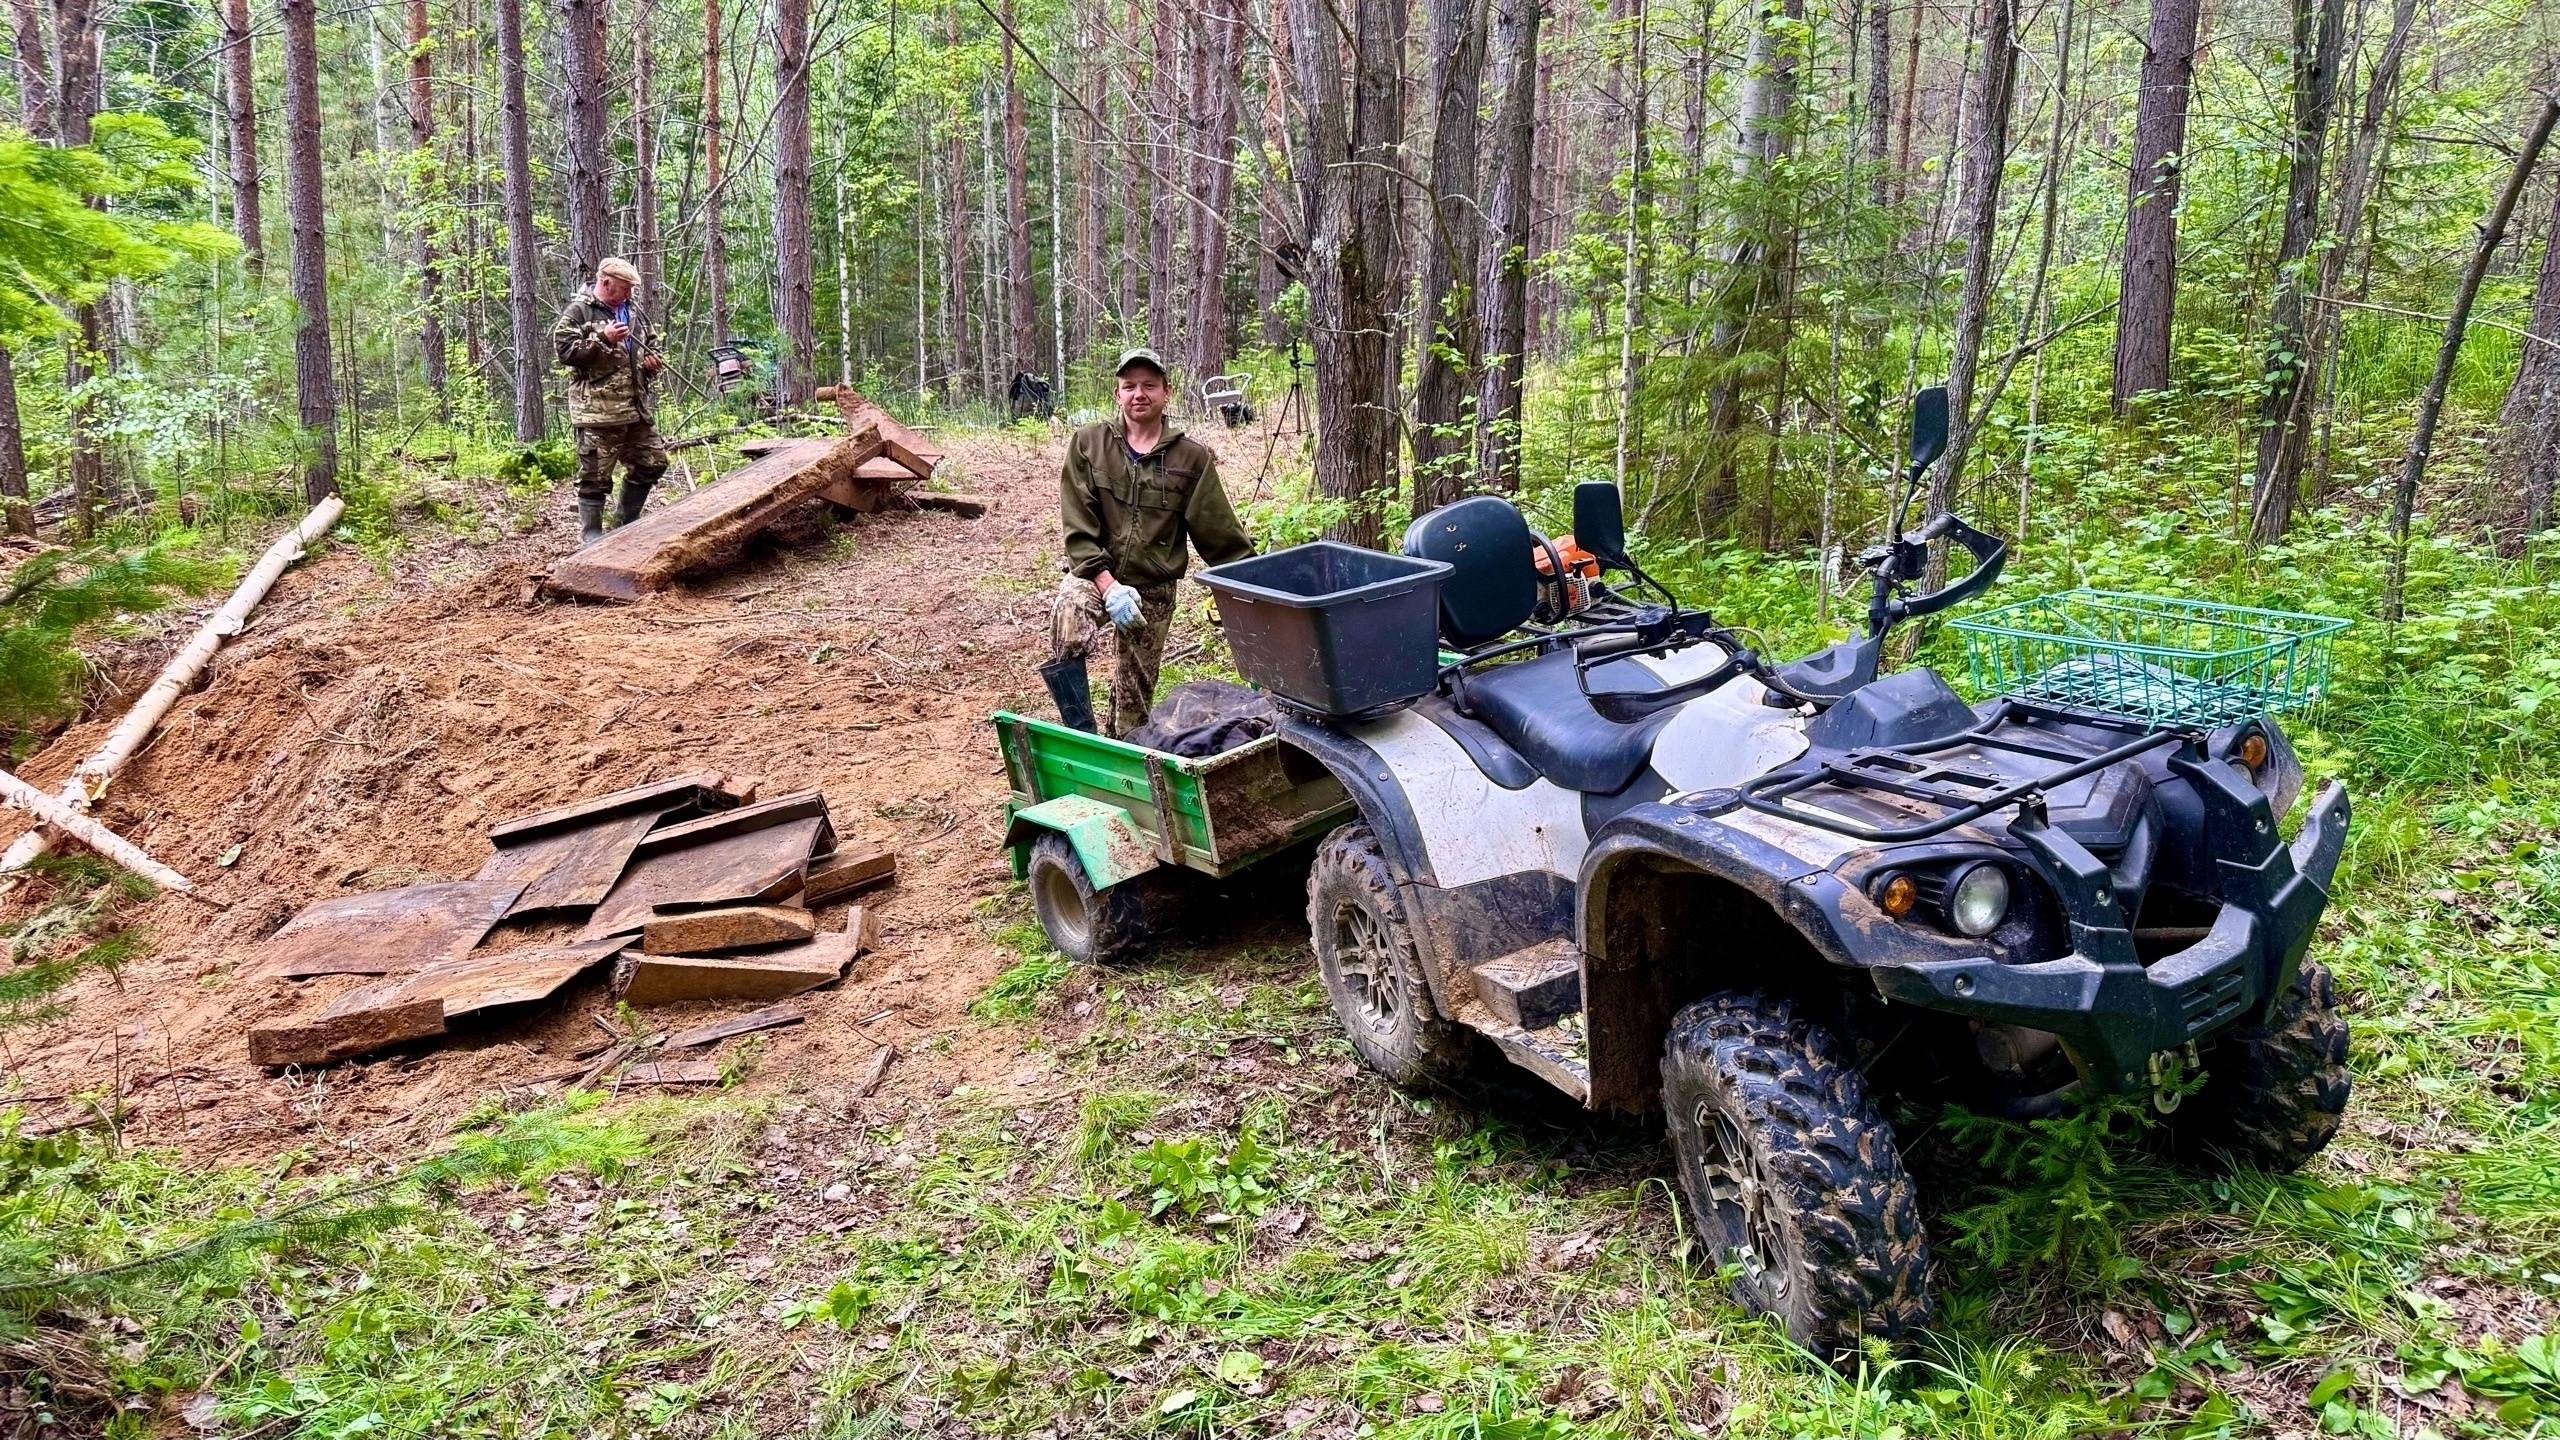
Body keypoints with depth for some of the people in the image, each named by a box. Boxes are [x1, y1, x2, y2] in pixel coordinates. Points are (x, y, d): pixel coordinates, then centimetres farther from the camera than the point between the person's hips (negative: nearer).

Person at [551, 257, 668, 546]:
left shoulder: (631, 311, 17)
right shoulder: (578, 312, -6)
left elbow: (640, 348, 30)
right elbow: (564, 350, -15)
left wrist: (650, 362, 7)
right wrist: (603, 338, -20)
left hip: (635, 407, 8)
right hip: (597, 410, -8)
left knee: (652, 463, 12)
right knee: (595, 475, -4)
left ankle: (626, 521, 28)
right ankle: (590, 536, 5)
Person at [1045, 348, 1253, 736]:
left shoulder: (1192, 458, 0)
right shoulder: (1088, 444, -1)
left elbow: (1221, 534, 2)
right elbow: (1078, 529, -7)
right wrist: (1109, 587, -19)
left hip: (1153, 591, 2)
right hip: (1094, 574, -1)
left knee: (1135, 698, 7)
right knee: (1067, 612, -34)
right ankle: (1080, 737, -23)